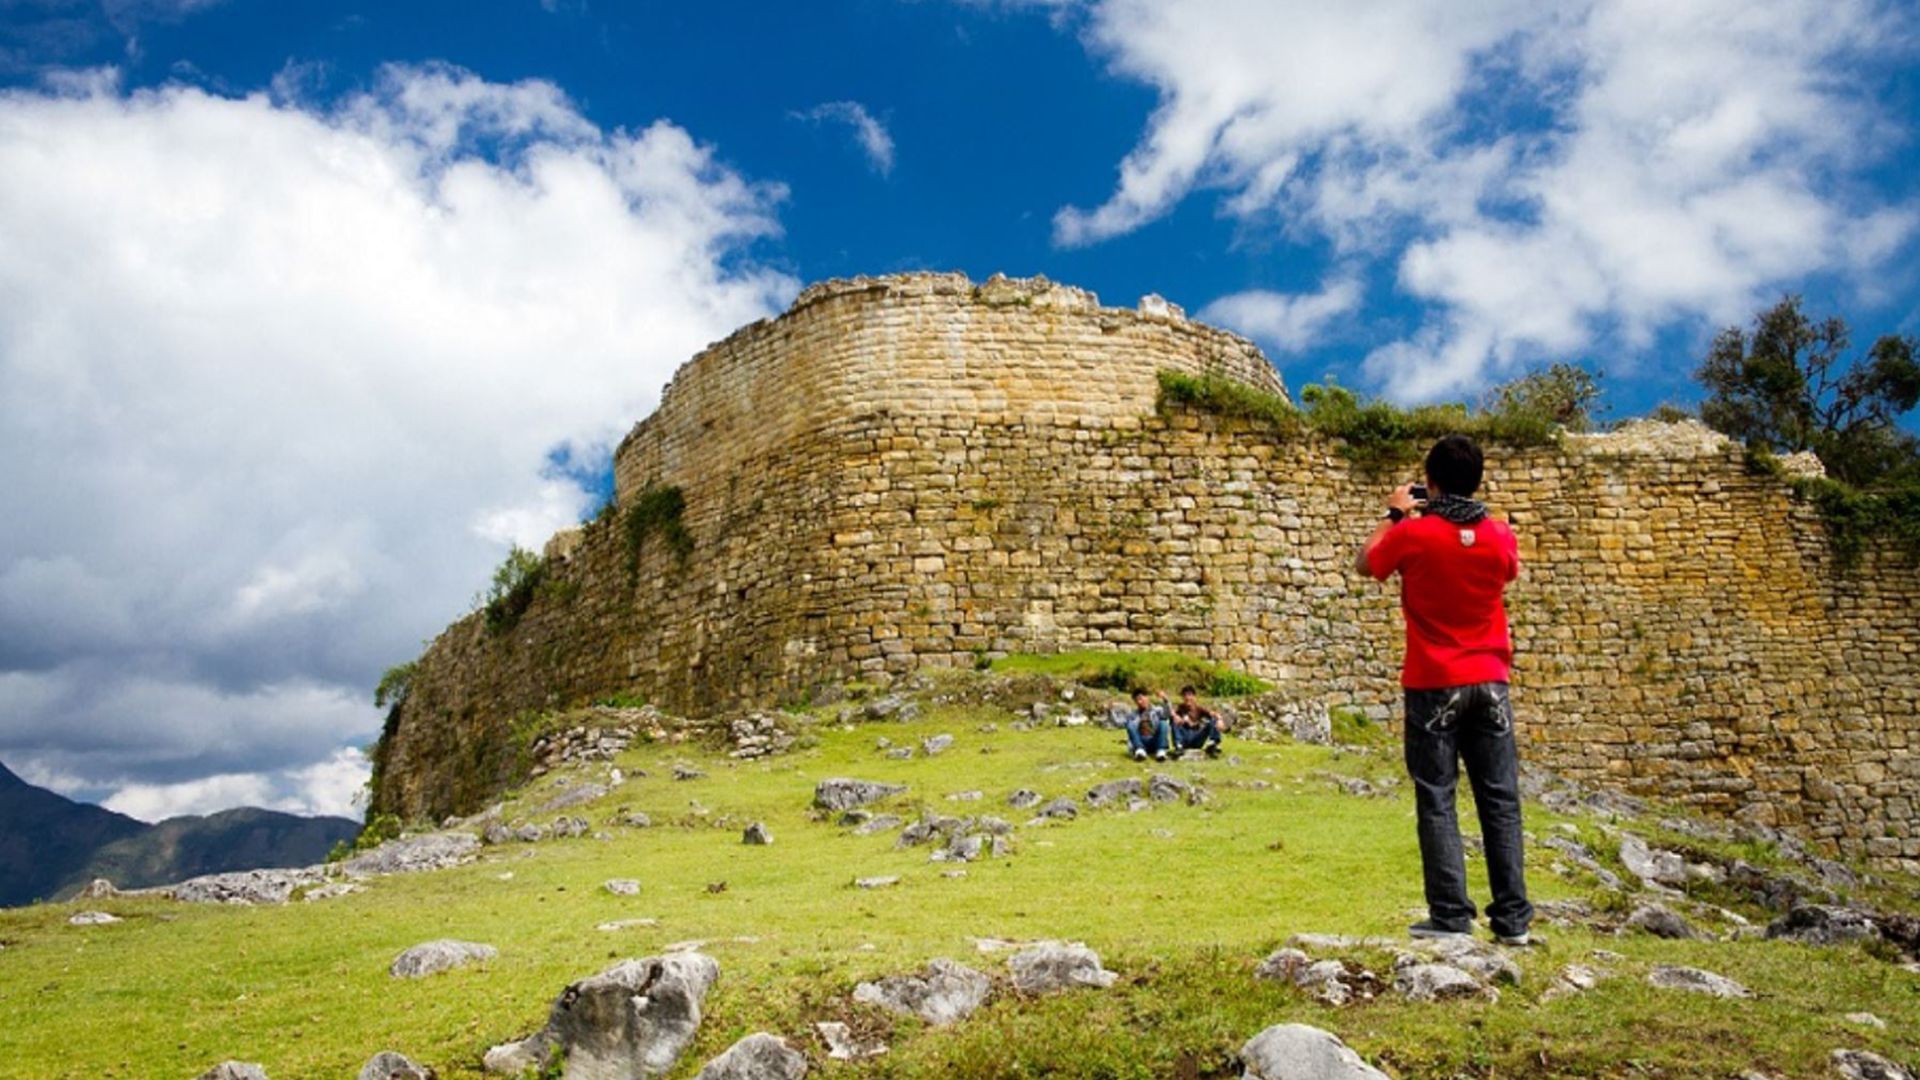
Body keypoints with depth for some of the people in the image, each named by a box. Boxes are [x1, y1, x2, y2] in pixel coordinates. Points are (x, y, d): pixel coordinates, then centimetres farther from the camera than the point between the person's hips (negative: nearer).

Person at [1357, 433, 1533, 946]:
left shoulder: (1413, 534, -11)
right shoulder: (1499, 535, -1)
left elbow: (1367, 563, 7)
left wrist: (1395, 515, 17)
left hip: (1433, 686, -3)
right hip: (1489, 682, 3)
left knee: (1437, 801, 2)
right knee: (1500, 800, 7)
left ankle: (1450, 915, 1)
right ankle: (1512, 916, 9)